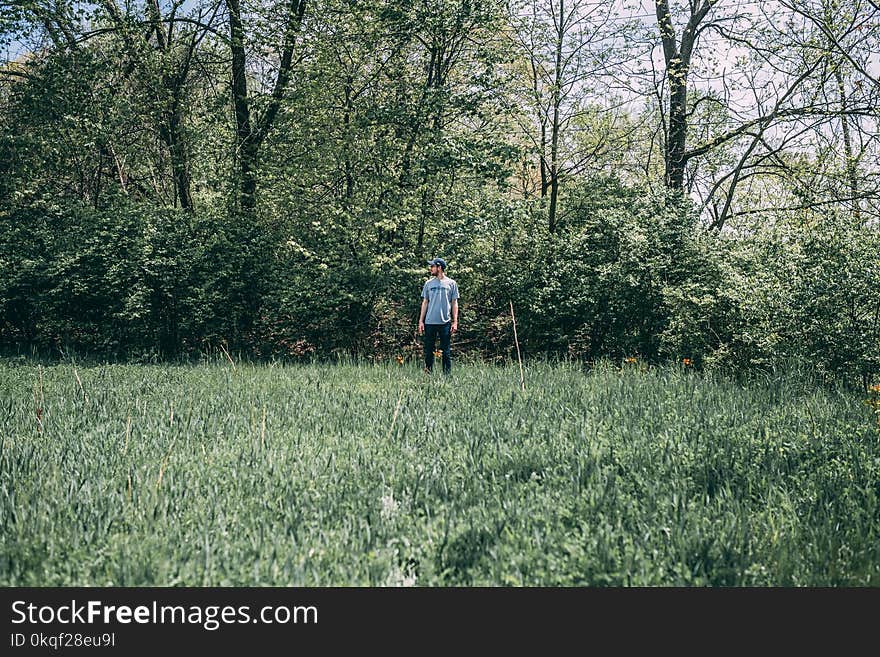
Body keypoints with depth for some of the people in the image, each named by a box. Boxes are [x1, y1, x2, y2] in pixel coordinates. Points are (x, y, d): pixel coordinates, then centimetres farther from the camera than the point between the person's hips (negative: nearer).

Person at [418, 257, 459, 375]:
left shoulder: (451, 283, 4)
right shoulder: (429, 283, 11)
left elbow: (454, 303, 5)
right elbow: (425, 302, 13)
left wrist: (455, 322, -2)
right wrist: (421, 321, 6)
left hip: (445, 322, -2)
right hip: (430, 322, 2)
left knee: (446, 352, 0)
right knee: (428, 350, 5)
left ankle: (447, 375, 5)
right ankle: (428, 374, 11)